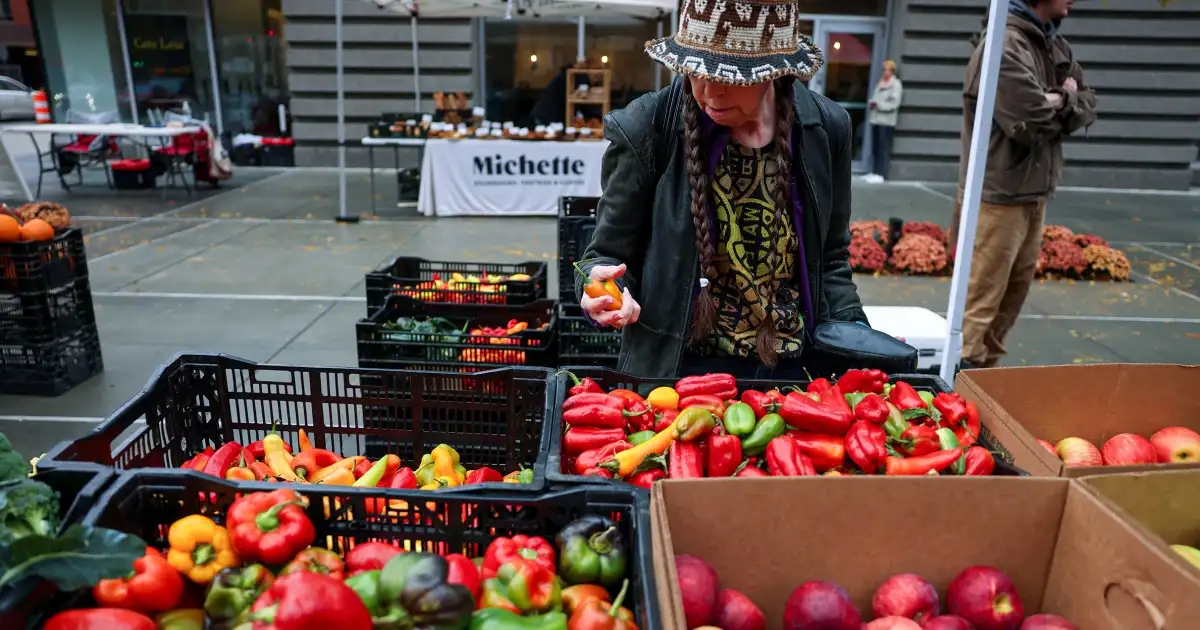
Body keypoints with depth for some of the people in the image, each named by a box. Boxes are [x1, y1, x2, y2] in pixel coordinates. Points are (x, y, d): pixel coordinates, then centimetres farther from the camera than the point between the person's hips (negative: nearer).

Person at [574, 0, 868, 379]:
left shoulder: (827, 128, -6)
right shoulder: (645, 130, -16)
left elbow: (830, 259, 6)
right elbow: (610, 255, -7)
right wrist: (601, 282, -28)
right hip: (674, 371, -3)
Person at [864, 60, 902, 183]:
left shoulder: (896, 84, -3)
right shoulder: (880, 83, 18)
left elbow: (894, 104, -10)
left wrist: (879, 105, -17)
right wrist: (871, 103, 2)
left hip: (886, 121, -7)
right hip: (875, 118, 7)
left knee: (883, 149, -8)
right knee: (874, 148, 8)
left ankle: (881, 174, -9)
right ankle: (875, 172, 13)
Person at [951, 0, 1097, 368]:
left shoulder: (1056, 46, 14)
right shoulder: (1005, 44, -15)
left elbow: (1088, 107, 13)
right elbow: (1030, 122, -22)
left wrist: (1059, 103, -7)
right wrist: (1062, 102, -3)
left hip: (1034, 193, 10)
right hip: (1000, 194, -9)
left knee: (1015, 289, 16)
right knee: (982, 299, -6)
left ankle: (987, 368, 27)